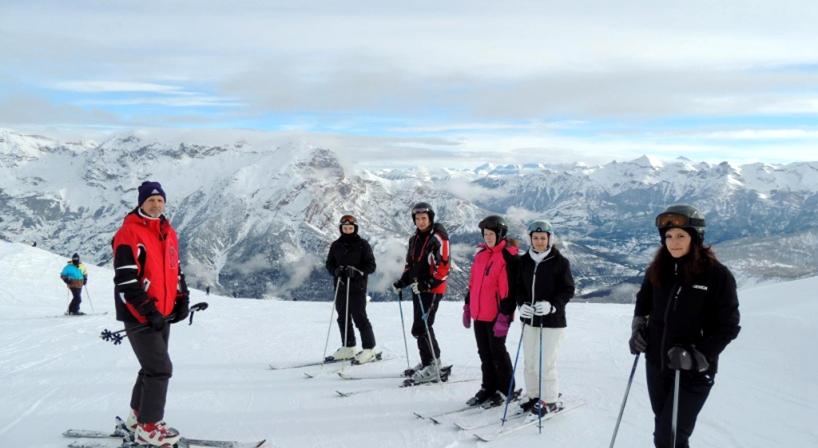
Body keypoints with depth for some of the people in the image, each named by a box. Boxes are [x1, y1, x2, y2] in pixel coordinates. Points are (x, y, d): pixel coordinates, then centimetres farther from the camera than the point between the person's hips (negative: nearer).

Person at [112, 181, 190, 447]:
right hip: (140, 315, -8)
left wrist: (182, 299, 8)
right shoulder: (129, 233, -13)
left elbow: (176, 270, 21)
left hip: (163, 314, 8)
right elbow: (125, 279, -19)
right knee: (160, 368, -9)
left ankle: (138, 416, 34)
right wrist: (148, 310, -20)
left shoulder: (169, 233, 12)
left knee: (153, 367, 17)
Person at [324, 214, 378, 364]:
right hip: (340, 286, 5)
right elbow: (329, 263, 13)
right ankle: (347, 348, 22)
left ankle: (369, 349, 3)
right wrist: (335, 270, -9)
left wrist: (356, 271, -19)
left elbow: (371, 266, -4)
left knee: (360, 318, -6)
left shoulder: (362, 245, -2)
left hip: (357, 287, -5)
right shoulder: (336, 245, 10)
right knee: (343, 318, 10)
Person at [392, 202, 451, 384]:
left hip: (433, 289, -8)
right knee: (423, 327, 14)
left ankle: (432, 366, -7)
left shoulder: (438, 239, -11)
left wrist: (427, 284, -24)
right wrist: (402, 282, 9)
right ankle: (430, 361, 27)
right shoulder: (414, 239, 14)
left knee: (420, 328, -13)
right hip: (418, 289, 8)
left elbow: (443, 268, -16)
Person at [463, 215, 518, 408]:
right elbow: (473, 282, 18)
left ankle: (505, 390, 16)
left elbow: (510, 289, -16)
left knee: (498, 353, 3)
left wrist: (505, 315, -19)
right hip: (479, 314, 7)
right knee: (484, 354, 14)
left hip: (496, 316, -7)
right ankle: (488, 388, 26)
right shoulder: (481, 254, 12)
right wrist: (467, 306, 17)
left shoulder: (508, 257, -12)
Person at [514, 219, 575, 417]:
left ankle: (550, 400, 11)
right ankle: (533, 395, 28)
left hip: (552, 321, -5)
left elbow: (568, 290, -6)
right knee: (529, 361, 11)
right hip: (529, 319, 5)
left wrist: (552, 305, -21)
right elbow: (519, 286, 12)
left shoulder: (560, 262, -7)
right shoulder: (524, 261, 6)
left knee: (545, 362, -5)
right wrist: (522, 304, -6)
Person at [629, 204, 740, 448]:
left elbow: (728, 326, -10)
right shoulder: (658, 270, 0)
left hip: (693, 373, -5)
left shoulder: (717, 275, -14)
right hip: (656, 366, 5)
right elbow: (643, 302, 18)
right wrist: (638, 328, 1)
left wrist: (698, 357, -19)